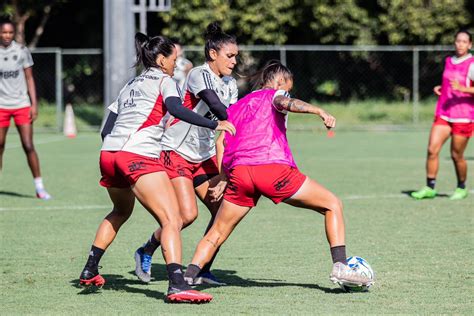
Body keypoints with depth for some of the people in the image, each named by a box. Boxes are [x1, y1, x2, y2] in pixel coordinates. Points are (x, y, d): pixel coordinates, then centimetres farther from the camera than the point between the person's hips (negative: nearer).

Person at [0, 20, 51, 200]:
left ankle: (39, 187, -1)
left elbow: (29, 79, 6)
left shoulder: (22, 51, 1)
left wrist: (34, 104, -1)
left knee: (28, 146, -6)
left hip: (22, 104, 0)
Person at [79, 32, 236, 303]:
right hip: (139, 155, -8)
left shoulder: (130, 85, 27)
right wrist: (214, 125, -14)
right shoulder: (164, 80, 6)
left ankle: (90, 271, 37)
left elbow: (107, 129, 28)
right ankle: (177, 285, -32)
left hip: (108, 152, 8)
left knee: (121, 212, 34)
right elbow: (176, 109, -15)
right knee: (172, 221, -14)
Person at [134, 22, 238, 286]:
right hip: (177, 152, -8)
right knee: (188, 214, -17)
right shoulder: (199, 75, -15)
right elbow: (215, 106, -30)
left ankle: (203, 270, 7)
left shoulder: (230, 85, 9)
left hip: (204, 156, 8)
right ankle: (146, 253, 6)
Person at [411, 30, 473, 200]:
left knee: (456, 155, 1)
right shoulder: (448, 61, 12)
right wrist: (440, 88, 9)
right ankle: (429, 188, -1)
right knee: (432, 149, -7)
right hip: (443, 114, 6)